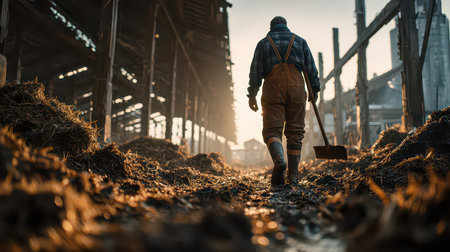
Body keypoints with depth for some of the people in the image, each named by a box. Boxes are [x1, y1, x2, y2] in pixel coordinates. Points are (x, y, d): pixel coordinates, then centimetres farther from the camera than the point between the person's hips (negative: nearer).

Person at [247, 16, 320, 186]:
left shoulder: (263, 43, 17)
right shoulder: (299, 41, 20)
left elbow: (255, 71, 8)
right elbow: (311, 68, 14)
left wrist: (252, 95, 7)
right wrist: (314, 90, 16)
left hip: (273, 88, -1)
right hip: (296, 86, 1)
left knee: (271, 130, -3)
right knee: (295, 131, 5)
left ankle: (279, 160, -33)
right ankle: (293, 175, 3)